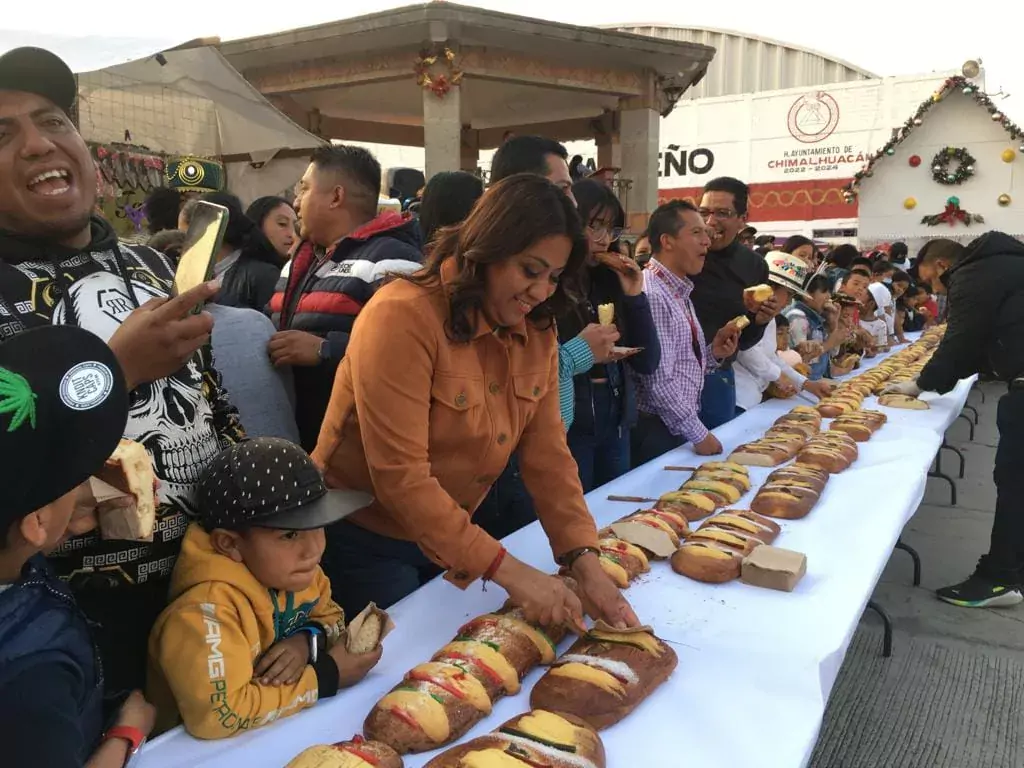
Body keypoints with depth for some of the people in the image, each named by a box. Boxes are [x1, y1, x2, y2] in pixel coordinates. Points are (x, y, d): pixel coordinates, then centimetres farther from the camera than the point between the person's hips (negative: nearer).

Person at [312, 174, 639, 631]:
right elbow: (400, 476, -30)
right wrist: (506, 570, -31)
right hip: (363, 541, -6)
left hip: (448, 538, 7)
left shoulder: (536, 331, -4)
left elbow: (547, 454, -8)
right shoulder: (403, 316, -26)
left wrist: (584, 560, -19)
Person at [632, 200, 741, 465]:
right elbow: (659, 382, -22)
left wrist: (713, 353, -1)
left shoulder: (680, 292, 11)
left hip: (680, 428, 9)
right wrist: (698, 434, -14)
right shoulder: (651, 294, -19)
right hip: (654, 432, -9)